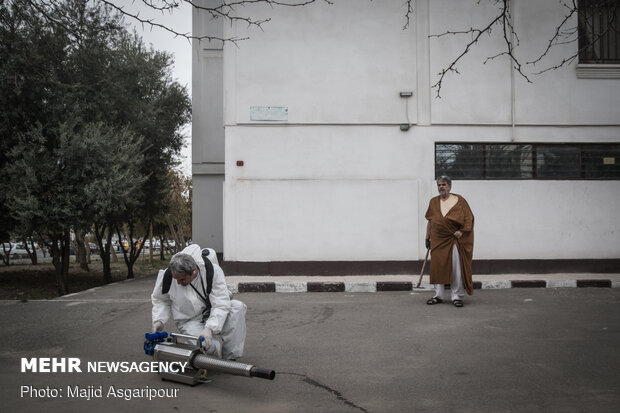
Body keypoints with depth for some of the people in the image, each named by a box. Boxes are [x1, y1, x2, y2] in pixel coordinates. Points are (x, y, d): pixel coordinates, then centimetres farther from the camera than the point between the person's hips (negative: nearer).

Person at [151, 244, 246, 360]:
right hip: (190, 322, -1)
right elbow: (159, 300, 5)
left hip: (213, 315, 1)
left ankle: (230, 357, -22)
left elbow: (221, 305, -27)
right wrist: (159, 320, -11)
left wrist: (209, 328, -40)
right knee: (209, 346, -33)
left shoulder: (213, 271, -24)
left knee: (237, 307, -31)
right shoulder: (167, 276, -17)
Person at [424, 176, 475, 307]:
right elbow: (430, 221, 16)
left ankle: (457, 297, 7)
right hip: (438, 240, 3)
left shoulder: (459, 200, 1)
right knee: (437, 267, 6)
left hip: (454, 239, -3)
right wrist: (427, 237, 13)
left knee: (456, 269, -2)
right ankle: (438, 296, 16)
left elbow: (469, 217, -2)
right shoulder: (433, 202, 12)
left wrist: (462, 231, -14)